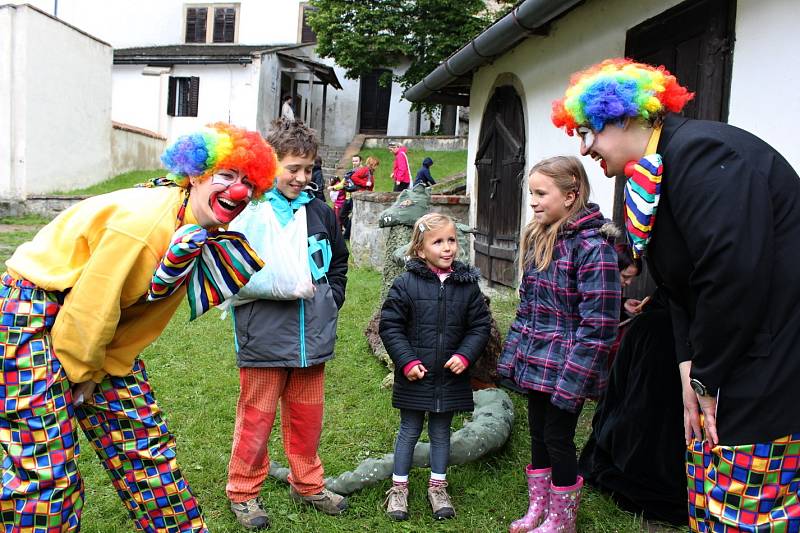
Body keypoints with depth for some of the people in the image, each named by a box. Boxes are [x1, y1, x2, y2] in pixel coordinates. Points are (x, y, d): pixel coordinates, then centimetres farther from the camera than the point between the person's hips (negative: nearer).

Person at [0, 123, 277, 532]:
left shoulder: (204, 234, -2)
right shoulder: (144, 220, -29)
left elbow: (146, 314, 3)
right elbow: (90, 307, -24)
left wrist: (101, 371, 3)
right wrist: (83, 373, -8)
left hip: (96, 326, 8)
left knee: (143, 440, 14)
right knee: (44, 469, -7)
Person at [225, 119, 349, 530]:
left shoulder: (319, 212, 6)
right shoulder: (247, 210, -10)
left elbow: (339, 260, 19)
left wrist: (331, 300, 11)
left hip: (312, 337, 5)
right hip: (264, 339, -4)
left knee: (307, 417, 18)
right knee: (256, 418, 9)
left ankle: (307, 484, 36)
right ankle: (243, 492, 28)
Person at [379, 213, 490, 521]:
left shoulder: (468, 284, -2)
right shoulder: (406, 283, -10)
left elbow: (479, 326, 4)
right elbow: (390, 326, -7)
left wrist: (465, 356, -10)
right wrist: (407, 361, -13)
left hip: (451, 376, 2)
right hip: (414, 376, -2)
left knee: (441, 431, 17)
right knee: (409, 430, 12)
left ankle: (438, 487, 33)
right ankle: (398, 488, 28)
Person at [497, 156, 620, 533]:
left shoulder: (592, 245, -18)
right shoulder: (538, 237, 7)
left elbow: (598, 322, -20)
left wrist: (573, 377, -21)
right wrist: (513, 354, 11)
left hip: (565, 367, -7)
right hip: (536, 361, 7)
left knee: (557, 438, 6)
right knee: (538, 434, 18)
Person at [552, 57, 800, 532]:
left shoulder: (701, 152, -18)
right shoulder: (652, 177, 14)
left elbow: (735, 274, -26)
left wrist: (707, 375, -15)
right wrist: (690, 366, 1)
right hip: (723, 367, 10)